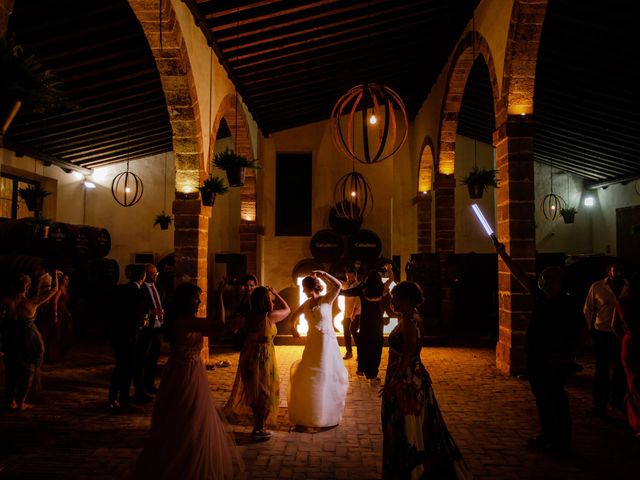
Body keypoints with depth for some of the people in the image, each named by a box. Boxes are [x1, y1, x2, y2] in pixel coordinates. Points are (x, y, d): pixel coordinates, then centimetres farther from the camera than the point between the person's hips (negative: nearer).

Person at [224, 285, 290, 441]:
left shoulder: (249, 316, -4)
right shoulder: (270, 316, -18)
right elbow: (287, 309, -3)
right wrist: (275, 294, 6)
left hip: (248, 355, 6)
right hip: (264, 356, -6)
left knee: (254, 391, 20)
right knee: (265, 393, 8)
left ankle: (257, 425, 34)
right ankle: (258, 430, 15)